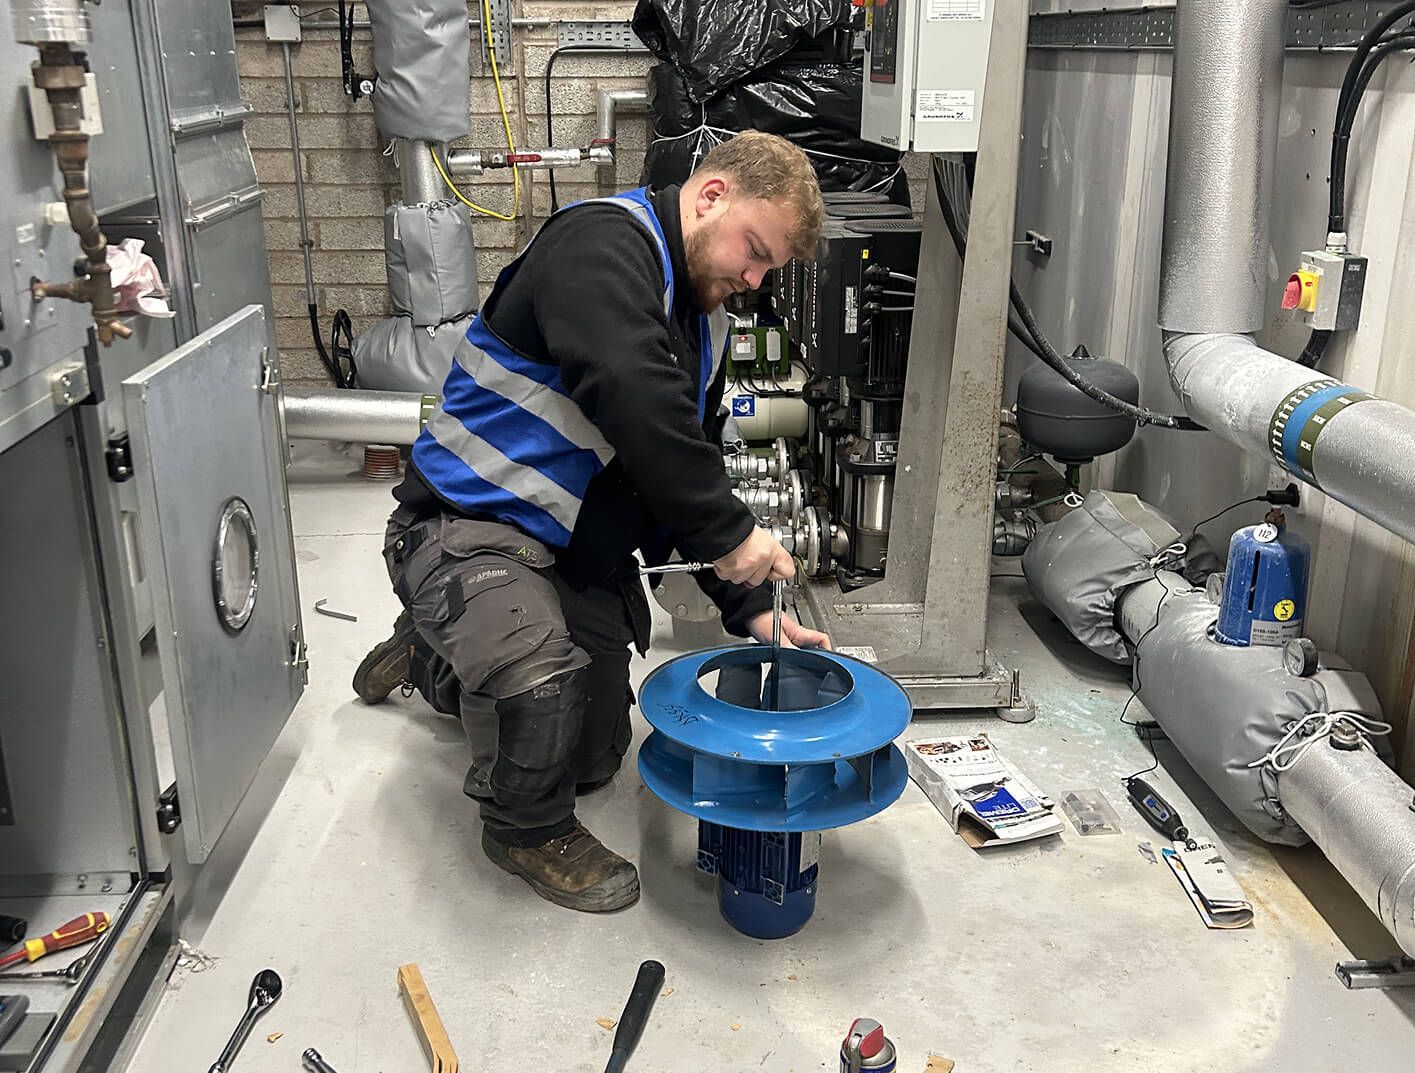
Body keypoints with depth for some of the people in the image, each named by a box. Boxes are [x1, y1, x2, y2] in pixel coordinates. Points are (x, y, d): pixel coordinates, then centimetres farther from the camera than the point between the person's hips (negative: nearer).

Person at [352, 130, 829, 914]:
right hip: (469, 525, -9)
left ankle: (438, 653, 41)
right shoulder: (602, 243, -19)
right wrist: (729, 533, -30)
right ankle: (527, 827, -4)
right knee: (540, 676, -38)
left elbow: (693, 468, 12)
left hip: (581, 551, 9)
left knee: (593, 756, 18)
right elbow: (634, 399, -36)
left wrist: (750, 608, 2)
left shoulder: (700, 318, 10)